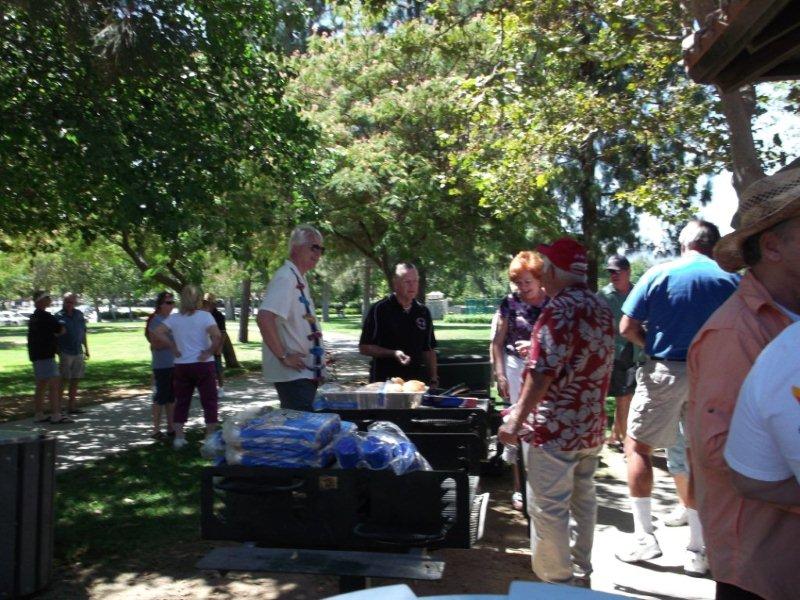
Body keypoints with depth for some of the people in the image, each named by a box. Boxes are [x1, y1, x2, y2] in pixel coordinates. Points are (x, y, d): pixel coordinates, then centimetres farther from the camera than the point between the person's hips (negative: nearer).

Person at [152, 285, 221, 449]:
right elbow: (217, 336, -22)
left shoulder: (174, 318, 3)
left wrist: (173, 347, -1)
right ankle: (211, 438, 9)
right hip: (203, 365, -3)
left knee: (181, 402, 15)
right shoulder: (205, 316, -8)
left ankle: (179, 437, 17)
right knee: (209, 402, 7)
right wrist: (210, 352, -9)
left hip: (181, 366, 3)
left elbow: (157, 333, -8)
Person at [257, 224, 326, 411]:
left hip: (305, 372, 10)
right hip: (293, 373, -10)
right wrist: (283, 357, -24)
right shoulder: (286, 278, -17)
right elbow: (264, 318, -30)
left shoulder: (299, 279, 14)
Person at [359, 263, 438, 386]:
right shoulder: (380, 309, -6)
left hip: (417, 380, 4)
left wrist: (433, 380, 8)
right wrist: (393, 354, -18)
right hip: (385, 381, -4)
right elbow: (364, 347, -6)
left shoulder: (423, 312, 9)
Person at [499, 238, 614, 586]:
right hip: (591, 427, 9)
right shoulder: (602, 309, 9)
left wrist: (517, 420, -16)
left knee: (548, 508, 3)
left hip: (554, 430, -9)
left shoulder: (560, 309, -18)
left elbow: (541, 373, -22)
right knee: (583, 499, 19)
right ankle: (580, 574, 32)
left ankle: (555, 581, 13)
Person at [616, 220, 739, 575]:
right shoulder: (731, 281, 2)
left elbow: (627, 327, -7)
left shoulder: (659, 274, -4)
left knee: (637, 447, 11)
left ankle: (644, 537, 12)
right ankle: (698, 550, 19)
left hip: (665, 372, -3)